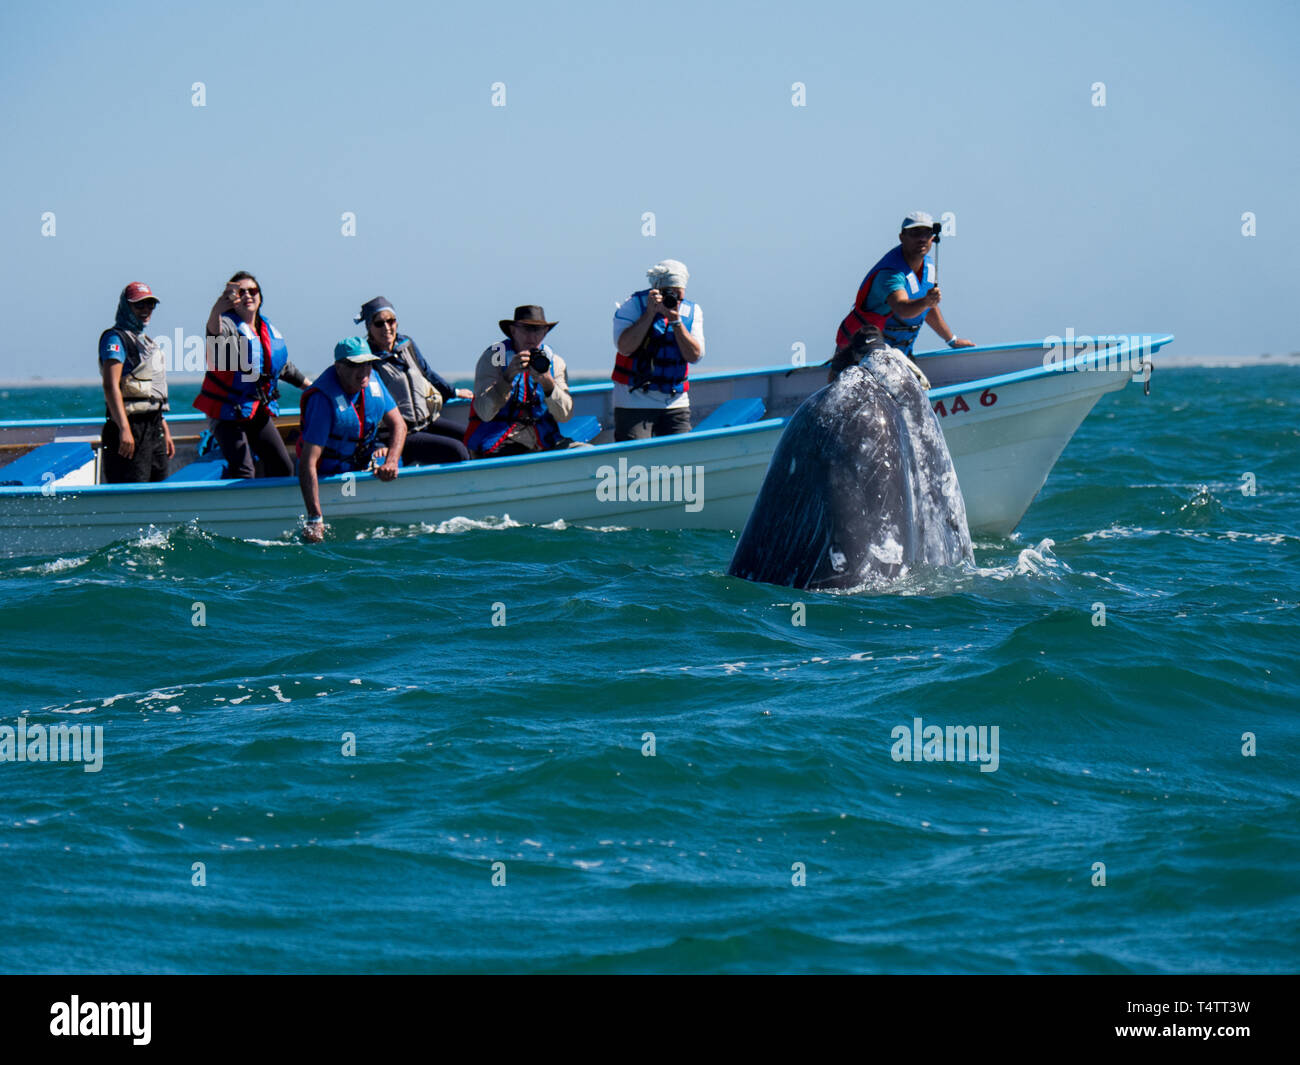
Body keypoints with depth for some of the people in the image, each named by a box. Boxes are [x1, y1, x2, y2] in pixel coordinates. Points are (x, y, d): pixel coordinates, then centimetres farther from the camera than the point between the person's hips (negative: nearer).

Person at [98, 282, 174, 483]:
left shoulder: (148, 341, 23)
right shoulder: (115, 338, -7)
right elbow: (111, 386, -19)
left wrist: (165, 431, 24)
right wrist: (124, 429, -29)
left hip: (153, 428, 10)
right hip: (132, 427, -10)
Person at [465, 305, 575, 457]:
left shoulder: (555, 362, 11)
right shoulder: (492, 358, 0)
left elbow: (564, 416, -1)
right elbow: (484, 413, -13)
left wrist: (548, 383, -18)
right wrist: (509, 375, -23)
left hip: (543, 443, 5)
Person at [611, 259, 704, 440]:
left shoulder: (692, 311, 6)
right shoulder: (633, 305, -5)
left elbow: (694, 355, -5)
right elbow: (624, 348, -18)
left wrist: (675, 320, -15)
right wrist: (650, 313, -19)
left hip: (675, 403, 4)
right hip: (634, 402, -4)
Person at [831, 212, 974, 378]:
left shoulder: (928, 263, 3)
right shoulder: (889, 273, -25)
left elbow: (930, 308, 18)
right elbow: (902, 309, -43)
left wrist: (952, 340, 26)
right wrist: (925, 302, -62)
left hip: (899, 352, 8)